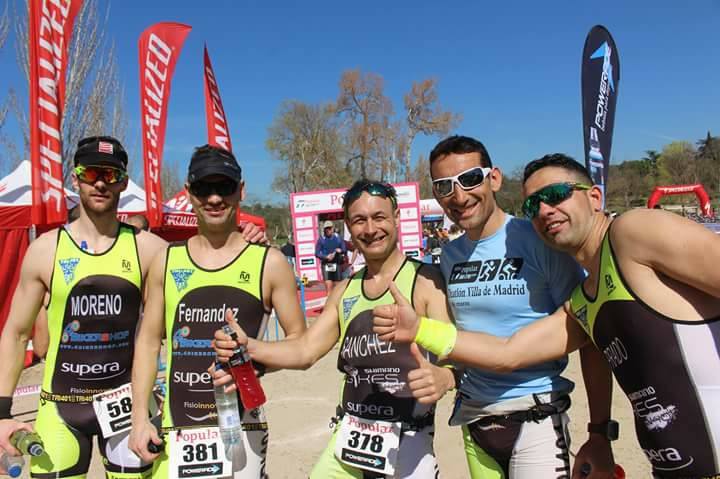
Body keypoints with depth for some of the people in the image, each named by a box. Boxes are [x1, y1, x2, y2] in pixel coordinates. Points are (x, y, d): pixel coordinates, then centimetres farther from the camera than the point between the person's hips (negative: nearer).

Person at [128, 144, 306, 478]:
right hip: (175, 429, 3)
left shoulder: (268, 262, -4)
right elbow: (148, 341, 9)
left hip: (240, 429, -2)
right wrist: (140, 417, 4)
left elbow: (299, 340, 0)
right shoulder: (166, 261, 4)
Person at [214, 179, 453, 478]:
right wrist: (248, 346, -12)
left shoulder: (427, 281, -10)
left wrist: (441, 377, -40)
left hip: (407, 441, -5)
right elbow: (305, 350, 4)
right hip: (348, 437, 5)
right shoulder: (345, 290, 8)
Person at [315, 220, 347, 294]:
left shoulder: (338, 237, 6)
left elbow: (345, 250, 9)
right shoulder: (321, 239, 1)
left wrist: (340, 250, -14)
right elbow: (317, 253, -1)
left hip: (337, 264, 2)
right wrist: (326, 257, -16)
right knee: (328, 284, -11)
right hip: (326, 265, -2)